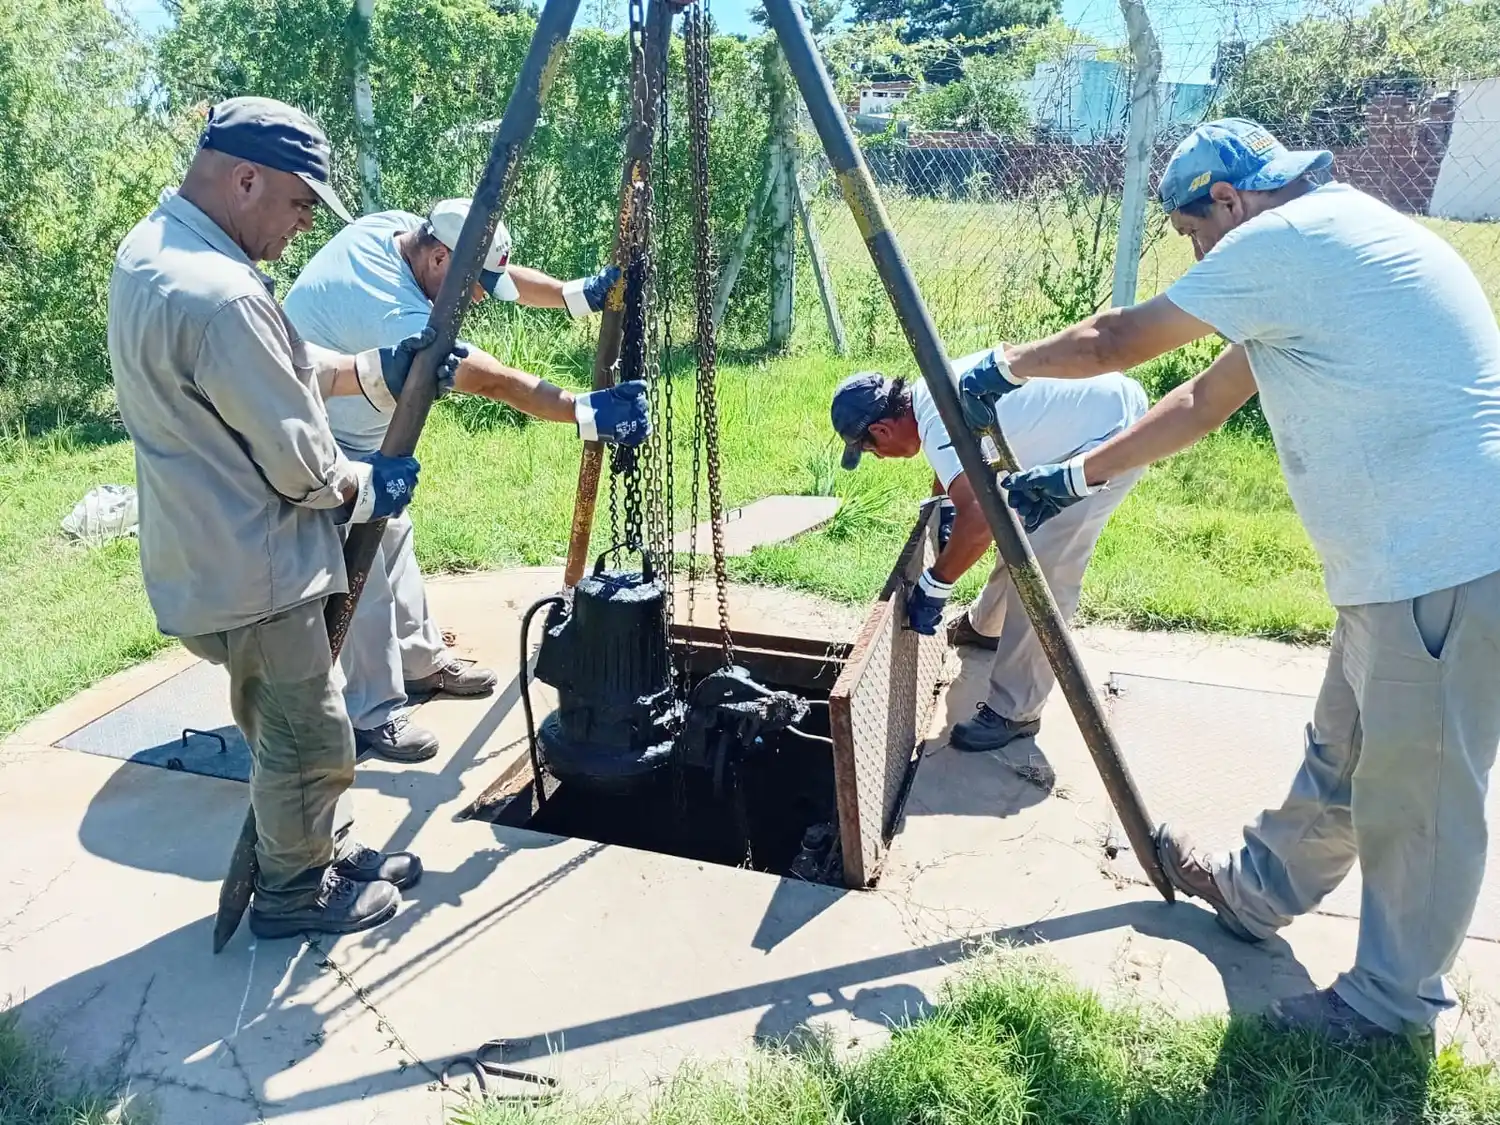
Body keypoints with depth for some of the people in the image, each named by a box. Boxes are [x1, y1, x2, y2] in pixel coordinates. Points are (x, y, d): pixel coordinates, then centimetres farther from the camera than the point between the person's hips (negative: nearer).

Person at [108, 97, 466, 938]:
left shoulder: (151, 247, 6)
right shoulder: (219, 296, -28)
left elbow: (281, 364, 14)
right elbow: (298, 464, -22)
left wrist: (379, 371, 3)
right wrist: (367, 489, -3)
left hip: (216, 555, 10)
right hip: (252, 573, -10)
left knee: (287, 729, 23)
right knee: (310, 742, 8)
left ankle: (323, 853, 40)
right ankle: (293, 893, 28)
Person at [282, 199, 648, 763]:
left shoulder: (395, 227, -9)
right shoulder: (392, 313, -35)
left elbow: (494, 274, -2)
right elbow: (495, 381, -36)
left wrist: (577, 294, -12)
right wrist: (587, 413, -37)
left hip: (354, 433, 10)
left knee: (392, 539, 17)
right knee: (359, 573, -8)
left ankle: (421, 660, 32)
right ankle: (371, 715, 4)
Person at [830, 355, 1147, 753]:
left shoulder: (938, 423, -27)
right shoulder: (930, 390, 2)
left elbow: (978, 520, -40)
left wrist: (934, 585, -27)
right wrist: (943, 502, 17)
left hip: (1111, 436, -10)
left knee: (1040, 574, -11)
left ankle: (1013, 712, -1)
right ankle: (985, 626, 47)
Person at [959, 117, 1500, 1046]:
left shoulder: (1286, 238, -14)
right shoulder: (1325, 248, 18)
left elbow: (1113, 343, -8)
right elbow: (1206, 401, 20)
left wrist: (1007, 367, 11)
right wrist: (1072, 478, 21)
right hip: (1410, 559, 10)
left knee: (1416, 793, 6)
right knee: (1341, 757, 23)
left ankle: (1397, 999, 26)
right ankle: (1259, 892, 42)